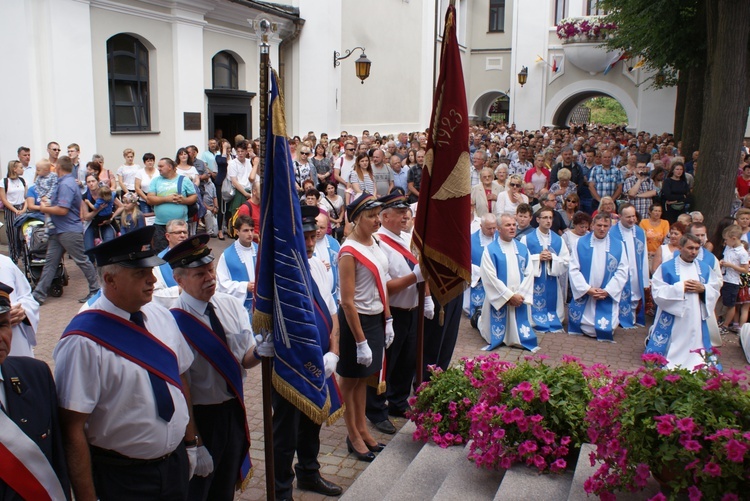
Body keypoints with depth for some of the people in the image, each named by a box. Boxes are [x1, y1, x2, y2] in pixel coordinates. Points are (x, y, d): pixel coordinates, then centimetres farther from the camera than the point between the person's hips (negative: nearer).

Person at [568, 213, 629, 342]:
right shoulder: (581, 243, -1)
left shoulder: (618, 246, 1)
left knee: (605, 330, -5)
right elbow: (573, 269, -5)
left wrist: (607, 291, -12)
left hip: (607, 298, 0)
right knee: (585, 328, 1)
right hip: (583, 296, 0)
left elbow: (622, 271, -2)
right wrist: (587, 289, -14)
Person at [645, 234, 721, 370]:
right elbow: (657, 292, -10)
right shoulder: (666, 267, -4)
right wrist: (680, 287, -17)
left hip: (696, 320, 4)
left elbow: (715, 292, 9)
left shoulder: (705, 268, 9)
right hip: (672, 319, -3)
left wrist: (703, 288, -12)